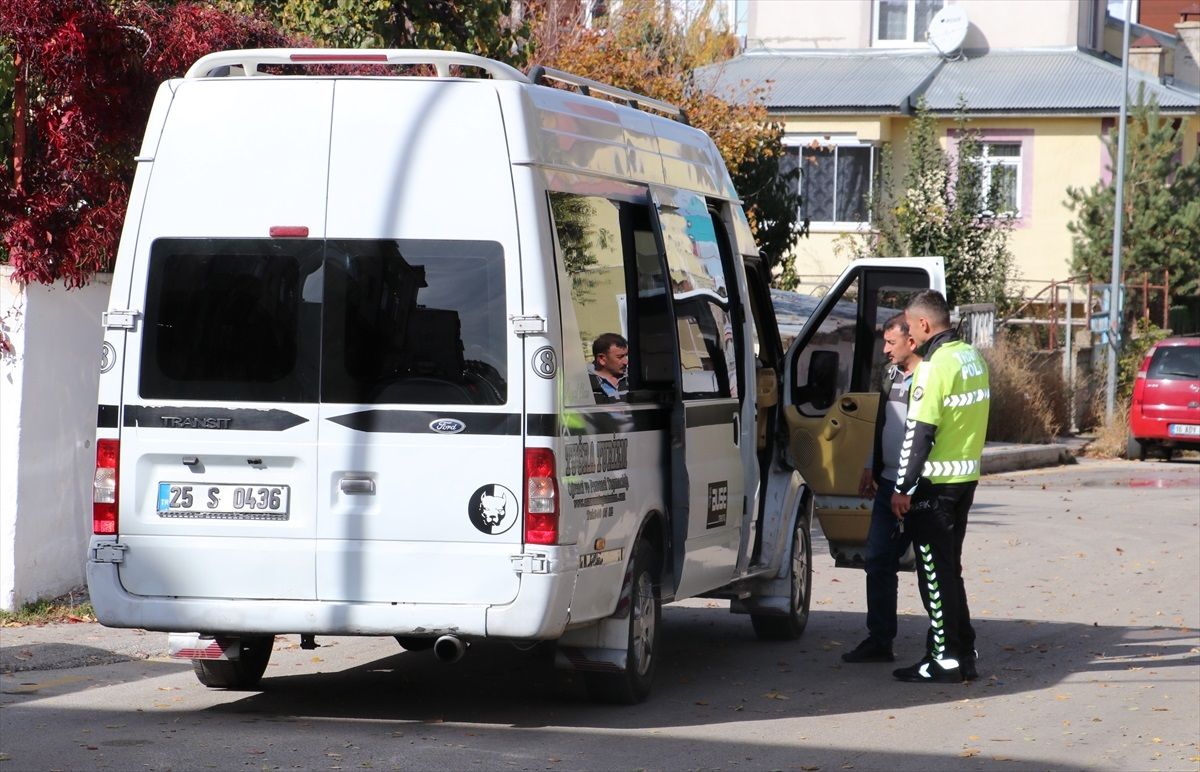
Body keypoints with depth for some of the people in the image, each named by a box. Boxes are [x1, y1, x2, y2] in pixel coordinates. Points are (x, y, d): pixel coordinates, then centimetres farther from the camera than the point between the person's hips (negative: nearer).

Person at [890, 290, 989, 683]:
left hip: (936, 482, -9)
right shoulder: (973, 358, 10)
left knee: (934, 572, -2)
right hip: (967, 476, 9)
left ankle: (946, 658, -1)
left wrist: (903, 488, -16)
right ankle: (962, 652, 20)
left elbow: (919, 433, -19)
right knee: (949, 568, 16)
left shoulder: (935, 366, -18)